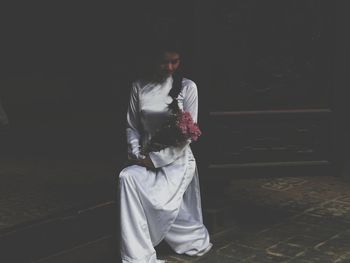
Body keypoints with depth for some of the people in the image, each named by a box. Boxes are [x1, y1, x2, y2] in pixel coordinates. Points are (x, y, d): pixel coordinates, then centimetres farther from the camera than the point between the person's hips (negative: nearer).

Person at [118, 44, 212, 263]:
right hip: (149, 159, 5)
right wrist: (137, 153, -9)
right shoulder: (139, 86, 2)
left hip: (177, 159, -5)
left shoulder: (187, 87, -7)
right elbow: (132, 126, 8)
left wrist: (156, 159, -14)